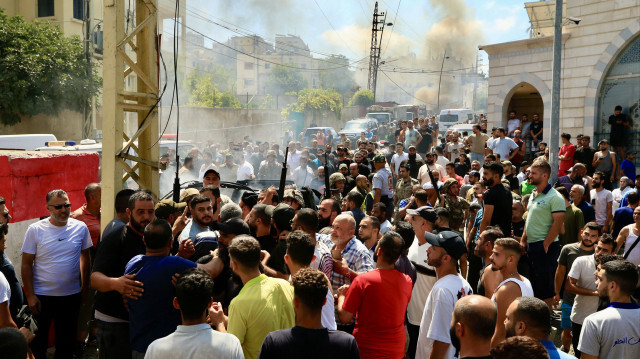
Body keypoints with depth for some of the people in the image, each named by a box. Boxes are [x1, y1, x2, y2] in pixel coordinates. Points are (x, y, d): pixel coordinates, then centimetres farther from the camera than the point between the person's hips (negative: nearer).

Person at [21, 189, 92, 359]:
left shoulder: (80, 227, -3)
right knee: (37, 342, 12)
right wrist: (30, 295, -9)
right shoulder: (35, 230, -9)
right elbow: (26, 264, -5)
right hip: (41, 296, -2)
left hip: (72, 295, 2)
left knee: (67, 341, 16)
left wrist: (85, 286, 8)